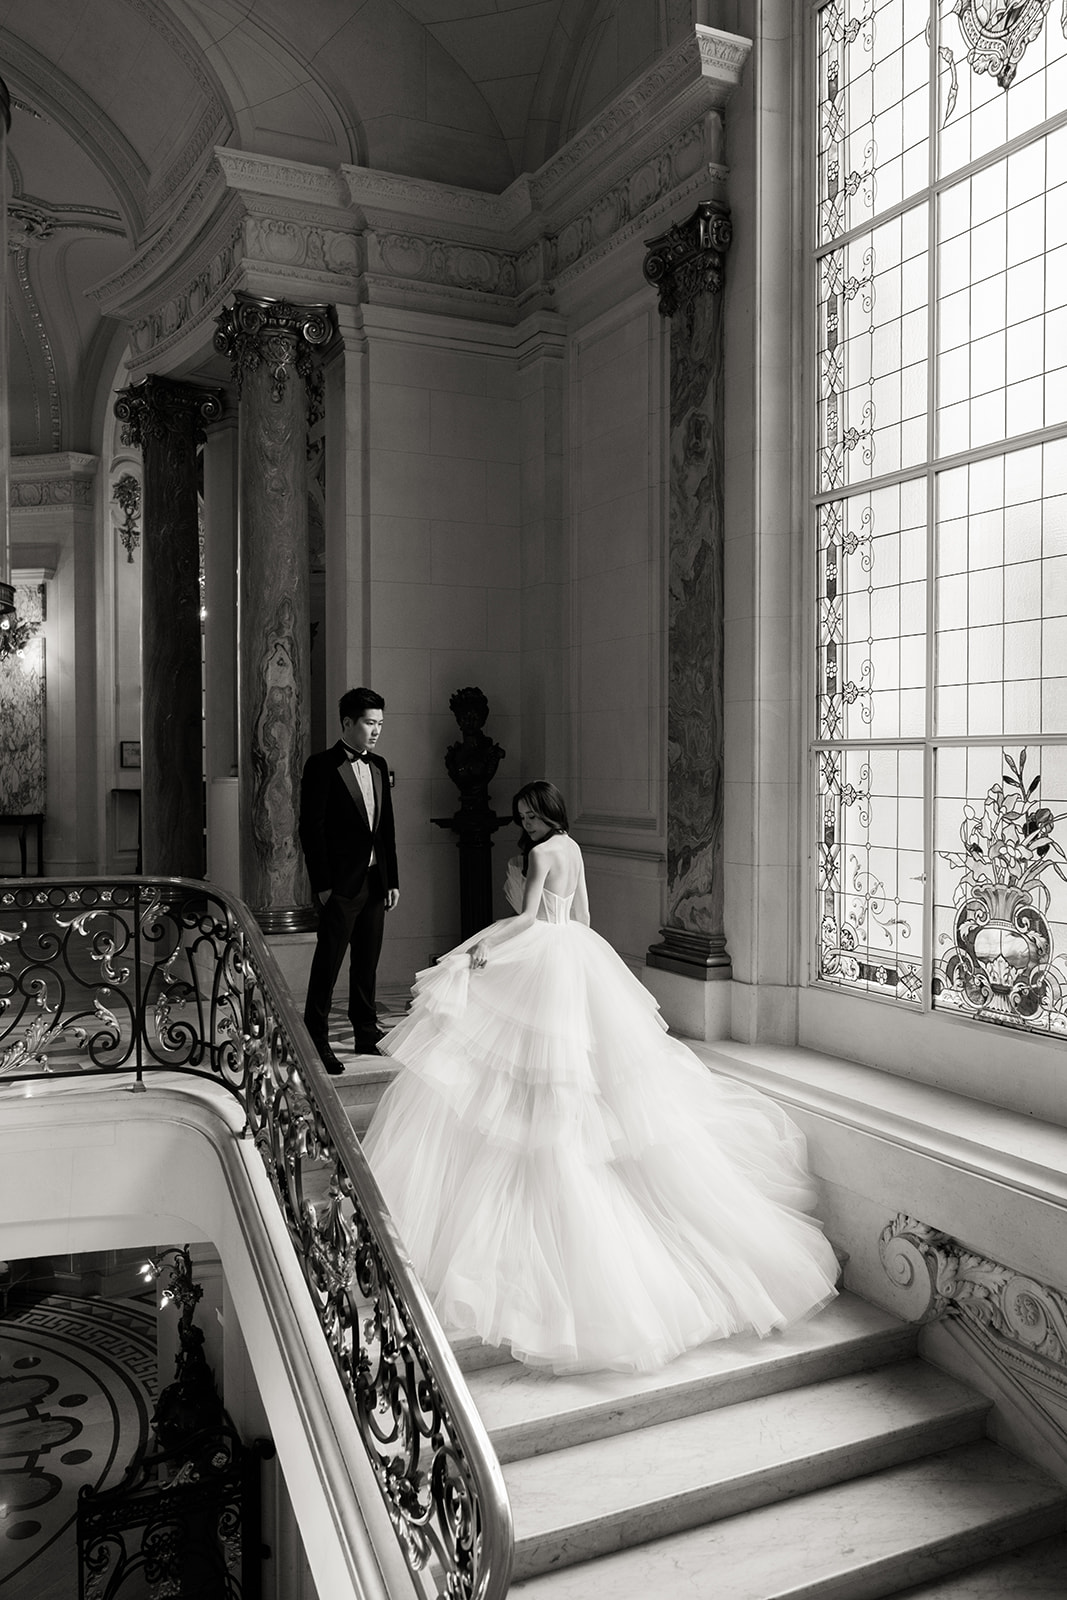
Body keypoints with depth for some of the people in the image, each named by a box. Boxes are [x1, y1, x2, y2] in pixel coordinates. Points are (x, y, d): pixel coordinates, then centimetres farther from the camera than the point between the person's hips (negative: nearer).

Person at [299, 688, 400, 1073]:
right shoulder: (322, 766, -7)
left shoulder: (378, 766, 13)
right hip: (340, 885, -6)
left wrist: (392, 880, 11)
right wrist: (322, 885, -13)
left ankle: (367, 1033, 25)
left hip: (374, 882, 7)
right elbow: (311, 829, -10)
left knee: (367, 963, 14)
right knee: (327, 963, -2)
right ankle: (316, 1041, 7)